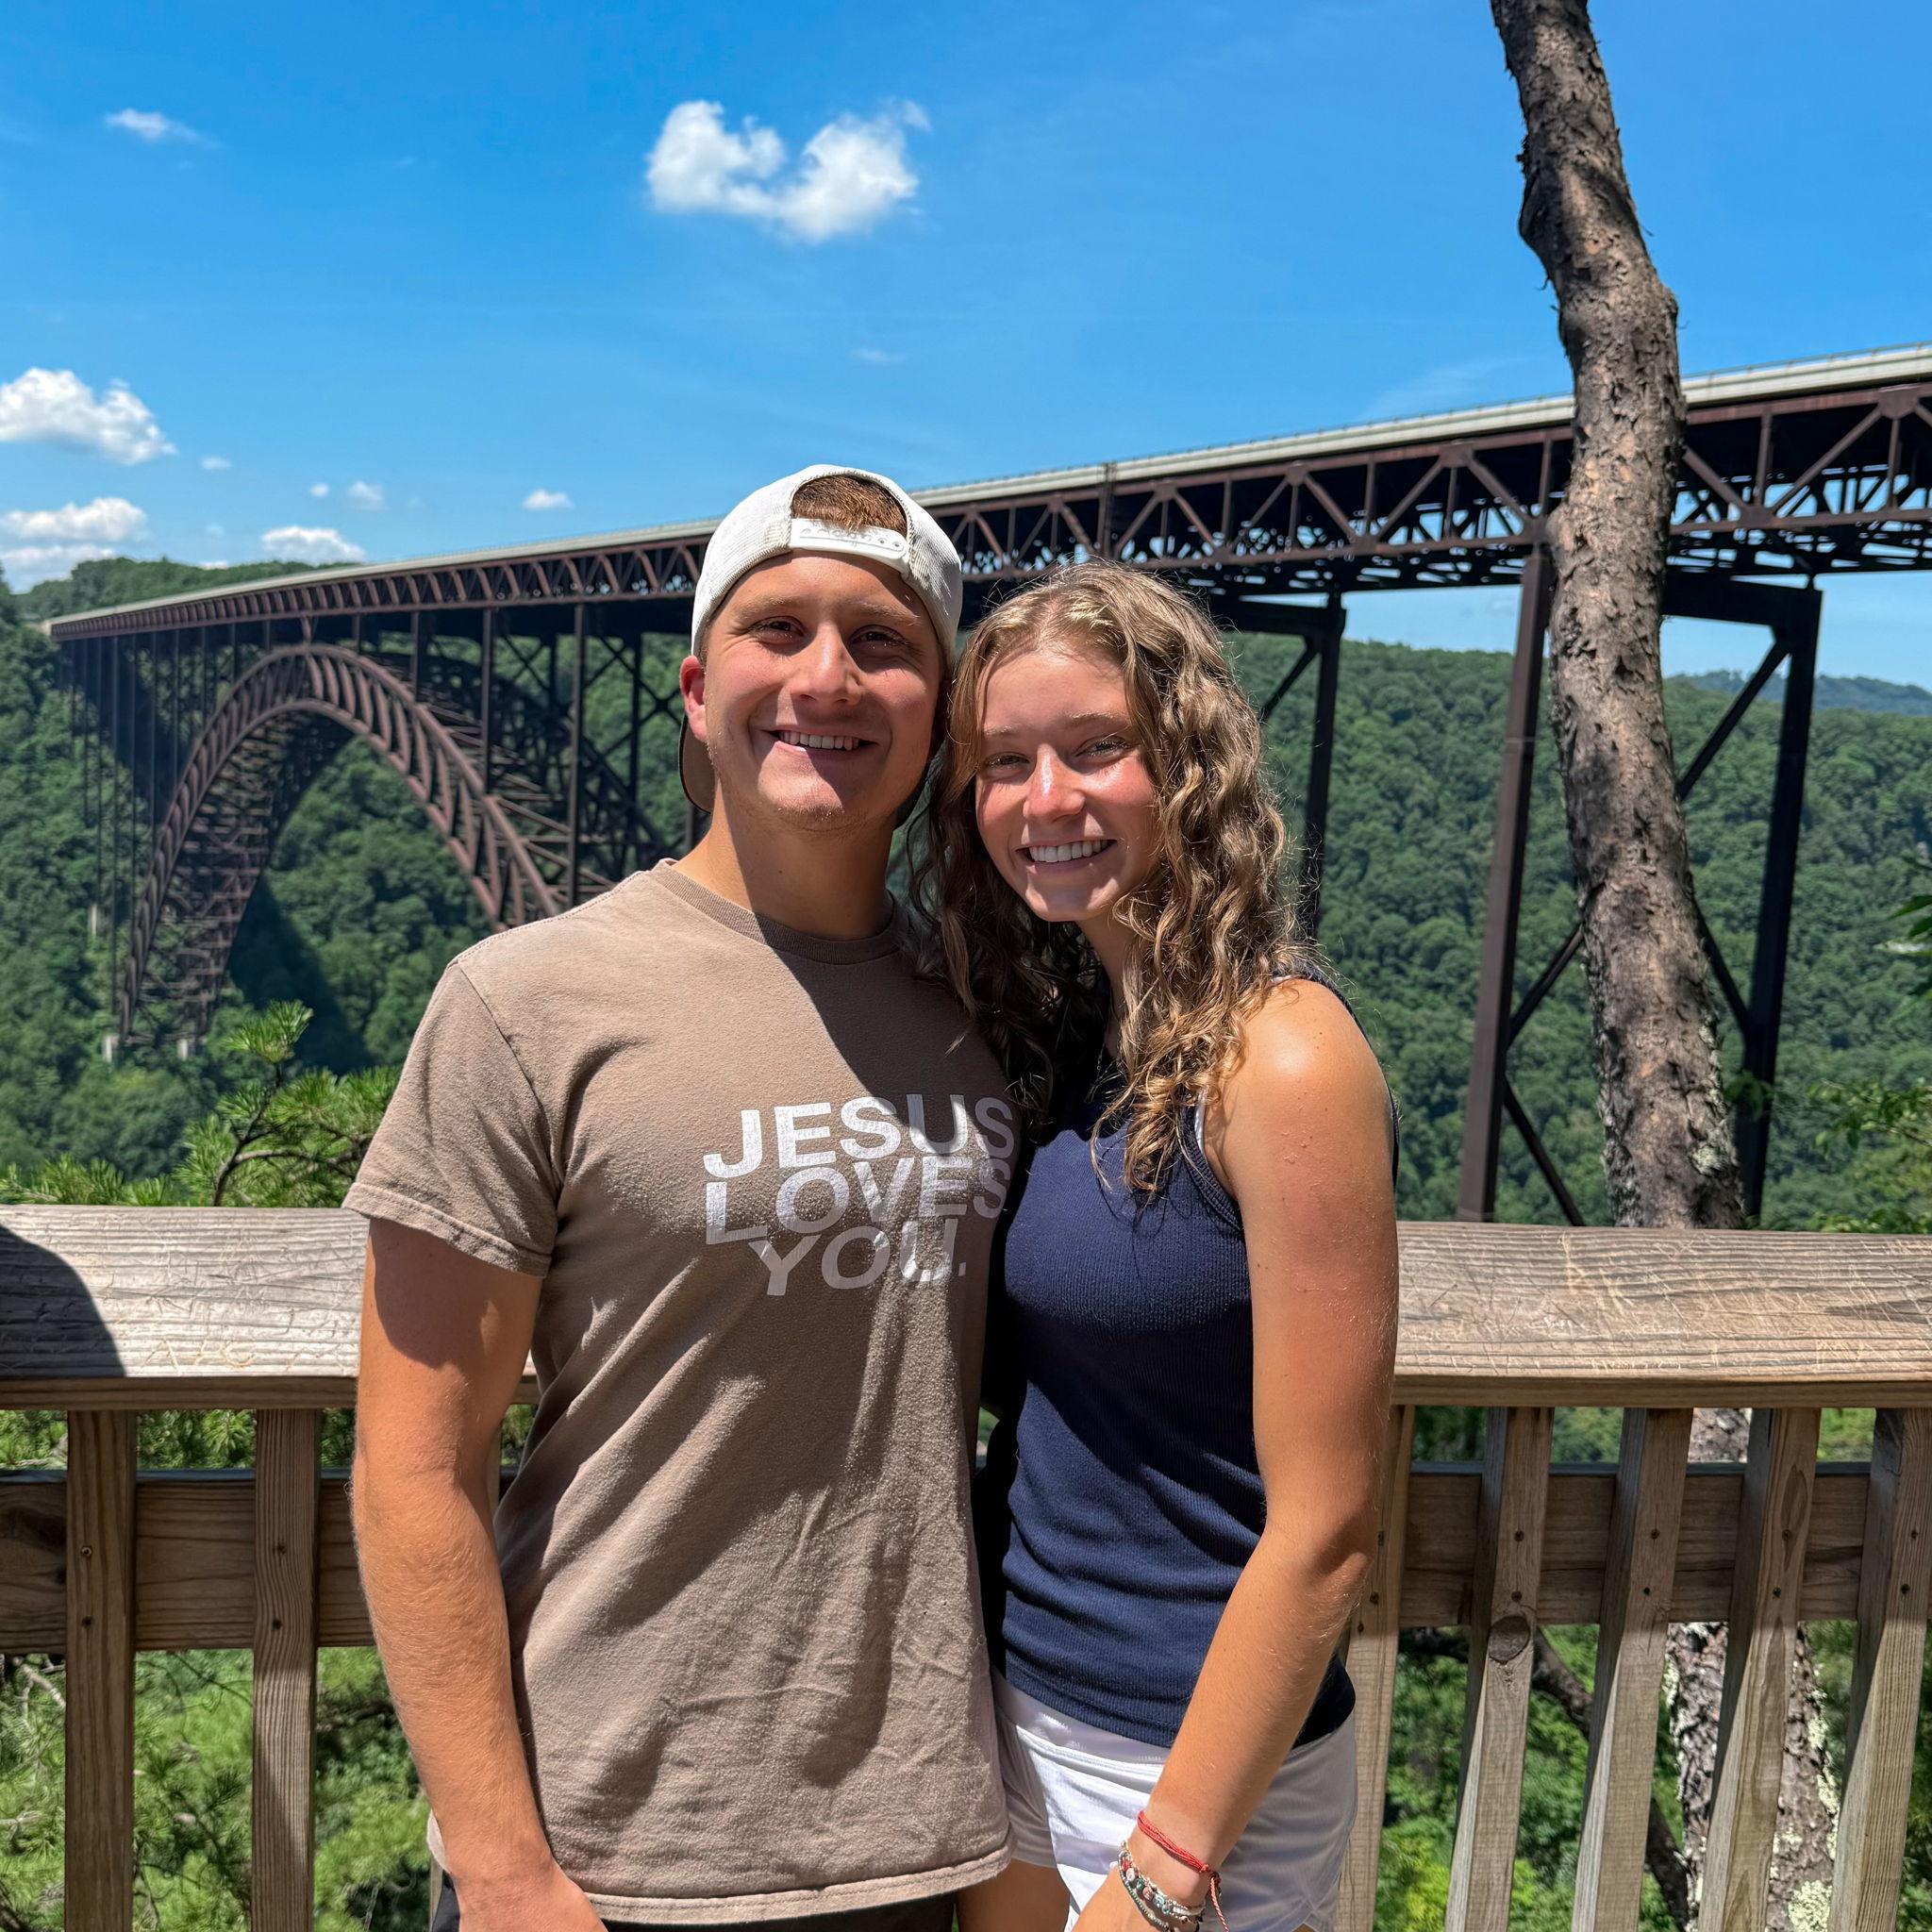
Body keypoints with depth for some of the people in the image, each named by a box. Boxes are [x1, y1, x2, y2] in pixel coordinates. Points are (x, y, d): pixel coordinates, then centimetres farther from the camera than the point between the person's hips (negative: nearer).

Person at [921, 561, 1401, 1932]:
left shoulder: (1282, 1059, -21)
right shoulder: (1057, 1028, 0)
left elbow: (1322, 1532, -19)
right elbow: (1042, 1416, 7)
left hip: (1203, 1754, -6)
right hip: (1019, 1711, 6)